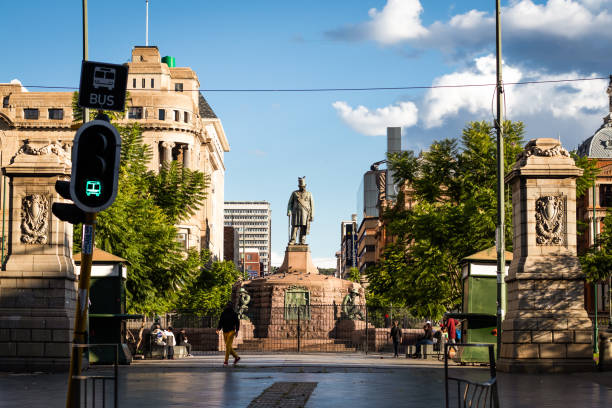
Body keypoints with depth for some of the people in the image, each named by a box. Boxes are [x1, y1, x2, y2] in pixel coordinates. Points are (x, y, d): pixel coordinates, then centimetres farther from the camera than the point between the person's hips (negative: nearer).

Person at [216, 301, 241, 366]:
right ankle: (236, 357, 25)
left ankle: (226, 361, -12)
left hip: (231, 331, -5)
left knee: (228, 346, -13)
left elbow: (237, 322, -2)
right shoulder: (223, 314, 10)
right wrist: (218, 329, -5)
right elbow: (220, 322, 10)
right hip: (225, 332, 5)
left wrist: (237, 331, -14)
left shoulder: (234, 314, -2)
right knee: (228, 347, 8)